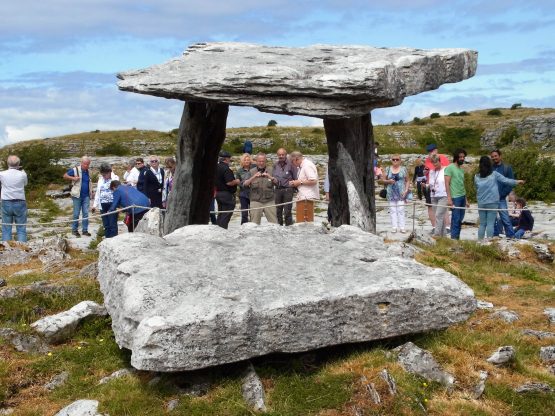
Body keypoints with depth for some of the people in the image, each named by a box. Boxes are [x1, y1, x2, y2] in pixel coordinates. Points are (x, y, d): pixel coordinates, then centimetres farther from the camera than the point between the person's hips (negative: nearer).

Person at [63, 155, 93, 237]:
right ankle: (74, 230, 13)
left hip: (86, 196, 5)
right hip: (77, 196, -5)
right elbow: (65, 176, -3)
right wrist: (73, 178, -18)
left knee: (86, 213, 4)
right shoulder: (75, 170, -5)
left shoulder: (88, 171, 12)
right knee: (76, 214, 2)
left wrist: (91, 193, 19)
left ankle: (85, 230, 10)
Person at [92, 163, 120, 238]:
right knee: (106, 225, 7)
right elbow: (98, 192, 18)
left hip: (112, 204, -5)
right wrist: (95, 204, 13)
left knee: (112, 224, -6)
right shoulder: (101, 179, 13)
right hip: (103, 205, 5)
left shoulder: (115, 178, -2)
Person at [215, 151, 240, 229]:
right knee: (225, 216, -5)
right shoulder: (226, 169, -19)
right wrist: (236, 181, -7)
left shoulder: (216, 167, 10)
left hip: (218, 193, 9)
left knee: (220, 215, 16)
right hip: (227, 194, -9)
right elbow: (229, 182, -25)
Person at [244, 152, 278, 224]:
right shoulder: (252, 172, 8)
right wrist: (253, 177, -19)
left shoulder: (271, 170, 9)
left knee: (274, 223, -2)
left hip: (269, 201, 0)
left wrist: (270, 177, -21)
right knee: (254, 224, -1)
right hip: (256, 201, 0)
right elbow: (245, 184, -3)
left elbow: (276, 182, -2)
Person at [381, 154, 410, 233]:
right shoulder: (388, 169, 9)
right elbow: (383, 180, 11)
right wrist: (388, 181, -10)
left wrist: (406, 190, -7)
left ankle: (402, 227, -3)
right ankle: (394, 227, 4)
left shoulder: (403, 169, 5)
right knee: (392, 210, 1)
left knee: (401, 210, -6)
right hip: (391, 193, 2)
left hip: (401, 193, -2)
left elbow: (407, 181, 6)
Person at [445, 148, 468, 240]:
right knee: (456, 218, -6)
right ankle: (454, 238, -1)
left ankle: (457, 236, 15)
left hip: (462, 196, 7)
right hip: (455, 197, -7)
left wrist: (466, 199, 16)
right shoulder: (450, 168, -5)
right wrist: (449, 198, -17)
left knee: (460, 219, 9)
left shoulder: (461, 169, 17)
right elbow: (447, 183, -10)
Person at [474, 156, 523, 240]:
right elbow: (505, 180, 2)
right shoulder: (494, 174, -4)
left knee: (482, 224, 9)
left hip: (481, 203, 3)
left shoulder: (476, 176, 2)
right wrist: (517, 182, 15)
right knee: (490, 223, -1)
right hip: (492, 202, -3)